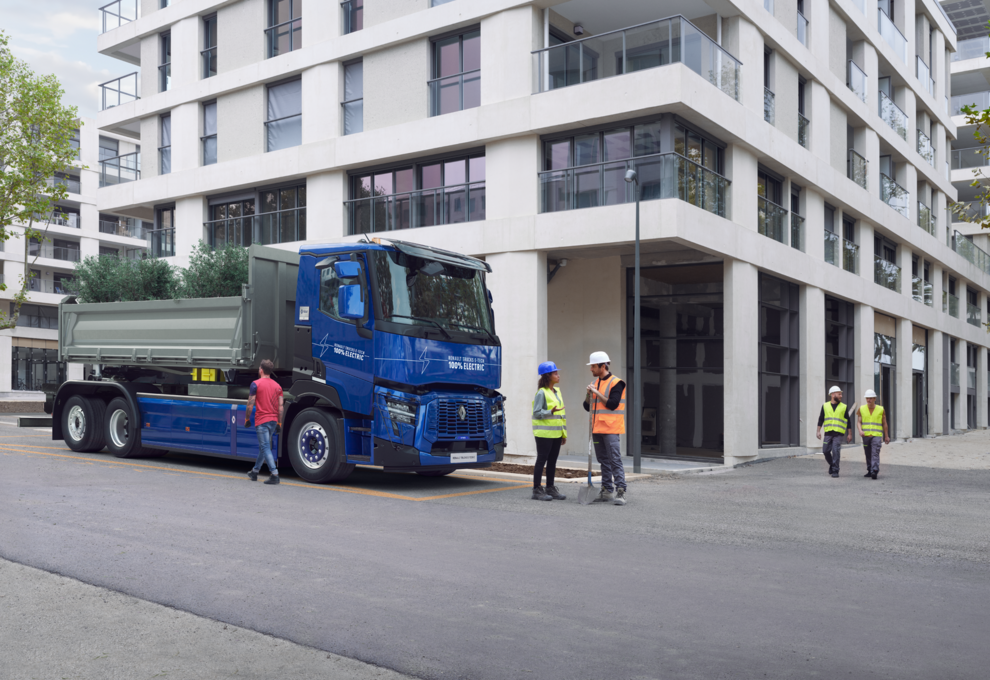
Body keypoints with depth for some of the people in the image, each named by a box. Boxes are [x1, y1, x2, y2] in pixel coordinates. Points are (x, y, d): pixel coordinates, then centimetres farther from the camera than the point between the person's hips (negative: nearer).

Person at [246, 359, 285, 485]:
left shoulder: (256, 384, -6)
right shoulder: (277, 386, 10)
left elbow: (250, 404, -7)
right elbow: (281, 406, 8)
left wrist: (247, 419, 4)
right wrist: (279, 422, 13)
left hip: (262, 420, -6)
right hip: (273, 420, 6)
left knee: (265, 448, -7)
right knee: (263, 447, 18)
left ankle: (274, 474, -17)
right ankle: (255, 472, 31)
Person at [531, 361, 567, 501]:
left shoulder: (557, 391, 15)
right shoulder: (541, 393, -10)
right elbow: (537, 413, -14)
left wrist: (564, 432, 17)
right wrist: (551, 412, -29)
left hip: (556, 433, 8)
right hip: (544, 433, -8)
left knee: (552, 461, 11)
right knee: (541, 460, -3)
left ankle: (550, 488, 18)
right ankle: (537, 490, 1)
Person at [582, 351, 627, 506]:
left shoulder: (616, 383, -7)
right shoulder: (595, 384, 15)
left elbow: (612, 404, -17)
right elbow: (587, 407, 15)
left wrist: (597, 393, -15)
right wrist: (589, 394, -3)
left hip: (610, 429, -8)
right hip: (597, 429, 8)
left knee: (615, 460, -10)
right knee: (603, 461, 11)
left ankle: (621, 492, -10)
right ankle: (606, 491, 17)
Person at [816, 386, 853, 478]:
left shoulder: (843, 407, 7)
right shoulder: (825, 406, 9)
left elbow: (848, 422, 10)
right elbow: (821, 419, 11)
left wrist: (849, 434, 7)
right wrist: (818, 431, 3)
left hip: (838, 433, -2)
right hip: (828, 433, 2)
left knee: (835, 452, -10)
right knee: (826, 451, 2)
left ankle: (835, 471, -4)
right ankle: (832, 464, 28)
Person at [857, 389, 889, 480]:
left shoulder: (880, 409, 2)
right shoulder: (862, 409, 5)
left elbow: (884, 423, 10)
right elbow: (859, 422, 5)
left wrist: (886, 436, 13)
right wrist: (860, 430, -14)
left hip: (877, 435, -3)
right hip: (866, 435, 3)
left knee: (875, 454, -16)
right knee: (868, 455, 10)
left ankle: (875, 471, -24)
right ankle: (869, 471, 23)